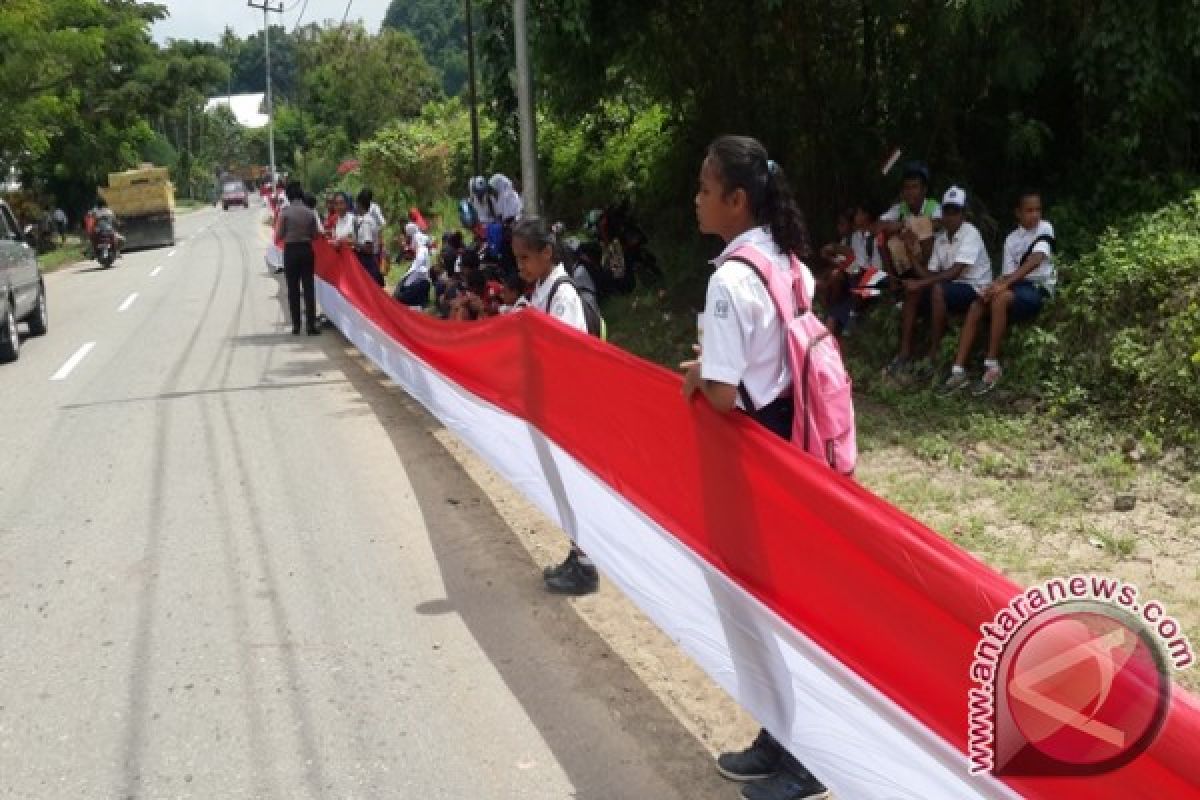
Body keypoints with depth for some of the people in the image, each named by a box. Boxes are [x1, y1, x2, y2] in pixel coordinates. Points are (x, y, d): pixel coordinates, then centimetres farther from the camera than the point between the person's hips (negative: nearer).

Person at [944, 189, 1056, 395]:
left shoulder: (1045, 229, -4)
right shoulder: (1012, 239, 12)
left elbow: (1035, 261, -20)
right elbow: (1008, 274, 5)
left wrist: (1004, 284, -30)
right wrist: (994, 286, -19)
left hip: (1038, 289, -5)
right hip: (1016, 287, 5)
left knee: (1000, 299, -33)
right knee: (976, 306, -18)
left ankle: (992, 365, -28)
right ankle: (958, 370, -21)